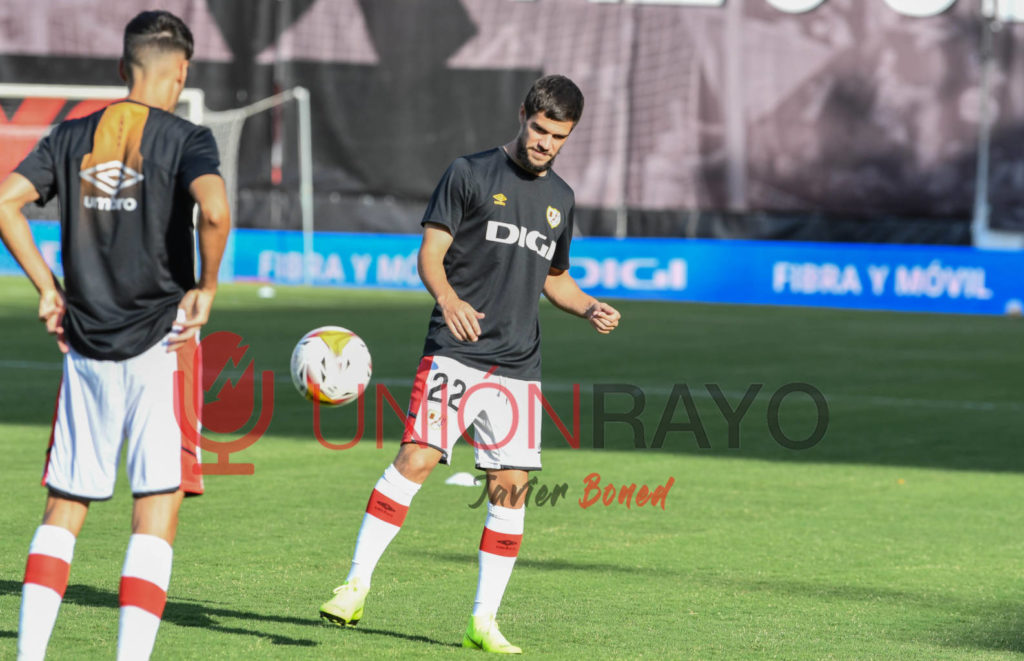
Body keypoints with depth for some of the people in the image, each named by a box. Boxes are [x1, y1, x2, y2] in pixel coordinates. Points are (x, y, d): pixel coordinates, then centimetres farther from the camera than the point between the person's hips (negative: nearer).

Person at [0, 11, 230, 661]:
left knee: (65, 505, 13)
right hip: (159, 340, -4)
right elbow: (215, 209, -24)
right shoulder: (185, 139, -5)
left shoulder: (74, 136, 8)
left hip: (85, 345, 4)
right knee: (158, 507, -2)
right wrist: (205, 289, -9)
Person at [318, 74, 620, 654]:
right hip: (455, 353, -5)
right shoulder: (471, 173, 0)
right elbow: (430, 253, -4)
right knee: (416, 458, -18)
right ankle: (358, 582, -9)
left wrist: (590, 307, 9)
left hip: (519, 366, 5)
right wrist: (449, 299, -24)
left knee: (511, 486, 0)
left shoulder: (561, 199, 16)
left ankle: (484, 622, 8)